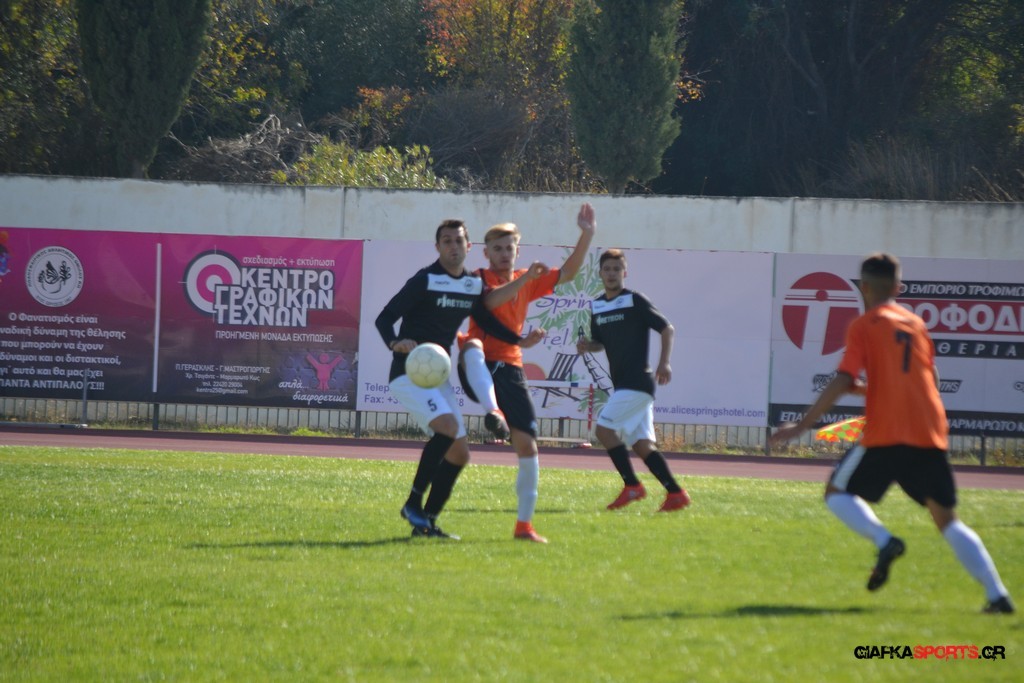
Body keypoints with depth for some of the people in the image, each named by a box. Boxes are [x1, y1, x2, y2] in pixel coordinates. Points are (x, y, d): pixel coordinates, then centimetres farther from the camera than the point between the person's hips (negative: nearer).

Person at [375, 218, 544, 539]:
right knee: (447, 426, -29)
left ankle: (426, 521, 11)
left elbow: (488, 321, 17)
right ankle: (414, 503, -21)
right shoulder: (425, 281, -12)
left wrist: (519, 340, 1)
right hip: (409, 373, -8)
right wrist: (395, 343, -36)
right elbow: (384, 318, -16)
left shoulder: (474, 285, 8)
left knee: (459, 452, 4)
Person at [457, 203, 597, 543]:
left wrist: (586, 235, 4)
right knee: (473, 347, -40)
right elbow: (489, 300, -19)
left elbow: (568, 273, 14)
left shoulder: (528, 282, 18)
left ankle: (524, 524, 7)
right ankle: (492, 412, -63)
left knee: (527, 444, -2)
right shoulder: (479, 278, 3)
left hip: (510, 370, 4)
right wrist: (524, 278, -25)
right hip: (479, 372, -4)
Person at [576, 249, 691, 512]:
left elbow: (667, 329, -5)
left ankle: (632, 485, -7)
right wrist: (587, 346, 2)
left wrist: (664, 363, -15)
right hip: (623, 383, 7)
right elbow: (600, 342, 24)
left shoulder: (635, 301, -6)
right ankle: (675, 493, 3)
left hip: (637, 380, -7)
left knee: (604, 428, -13)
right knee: (642, 444, 3)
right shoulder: (597, 306, 14)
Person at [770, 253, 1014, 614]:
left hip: (886, 433, -5)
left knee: (837, 493, 13)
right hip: (931, 433, 5)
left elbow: (842, 381, -10)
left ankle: (883, 540, -15)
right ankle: (997, 594, -8)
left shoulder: (864, 326, 0)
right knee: (947, 519, 9)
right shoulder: (916, 323, 17)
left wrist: (802, 425, -8)